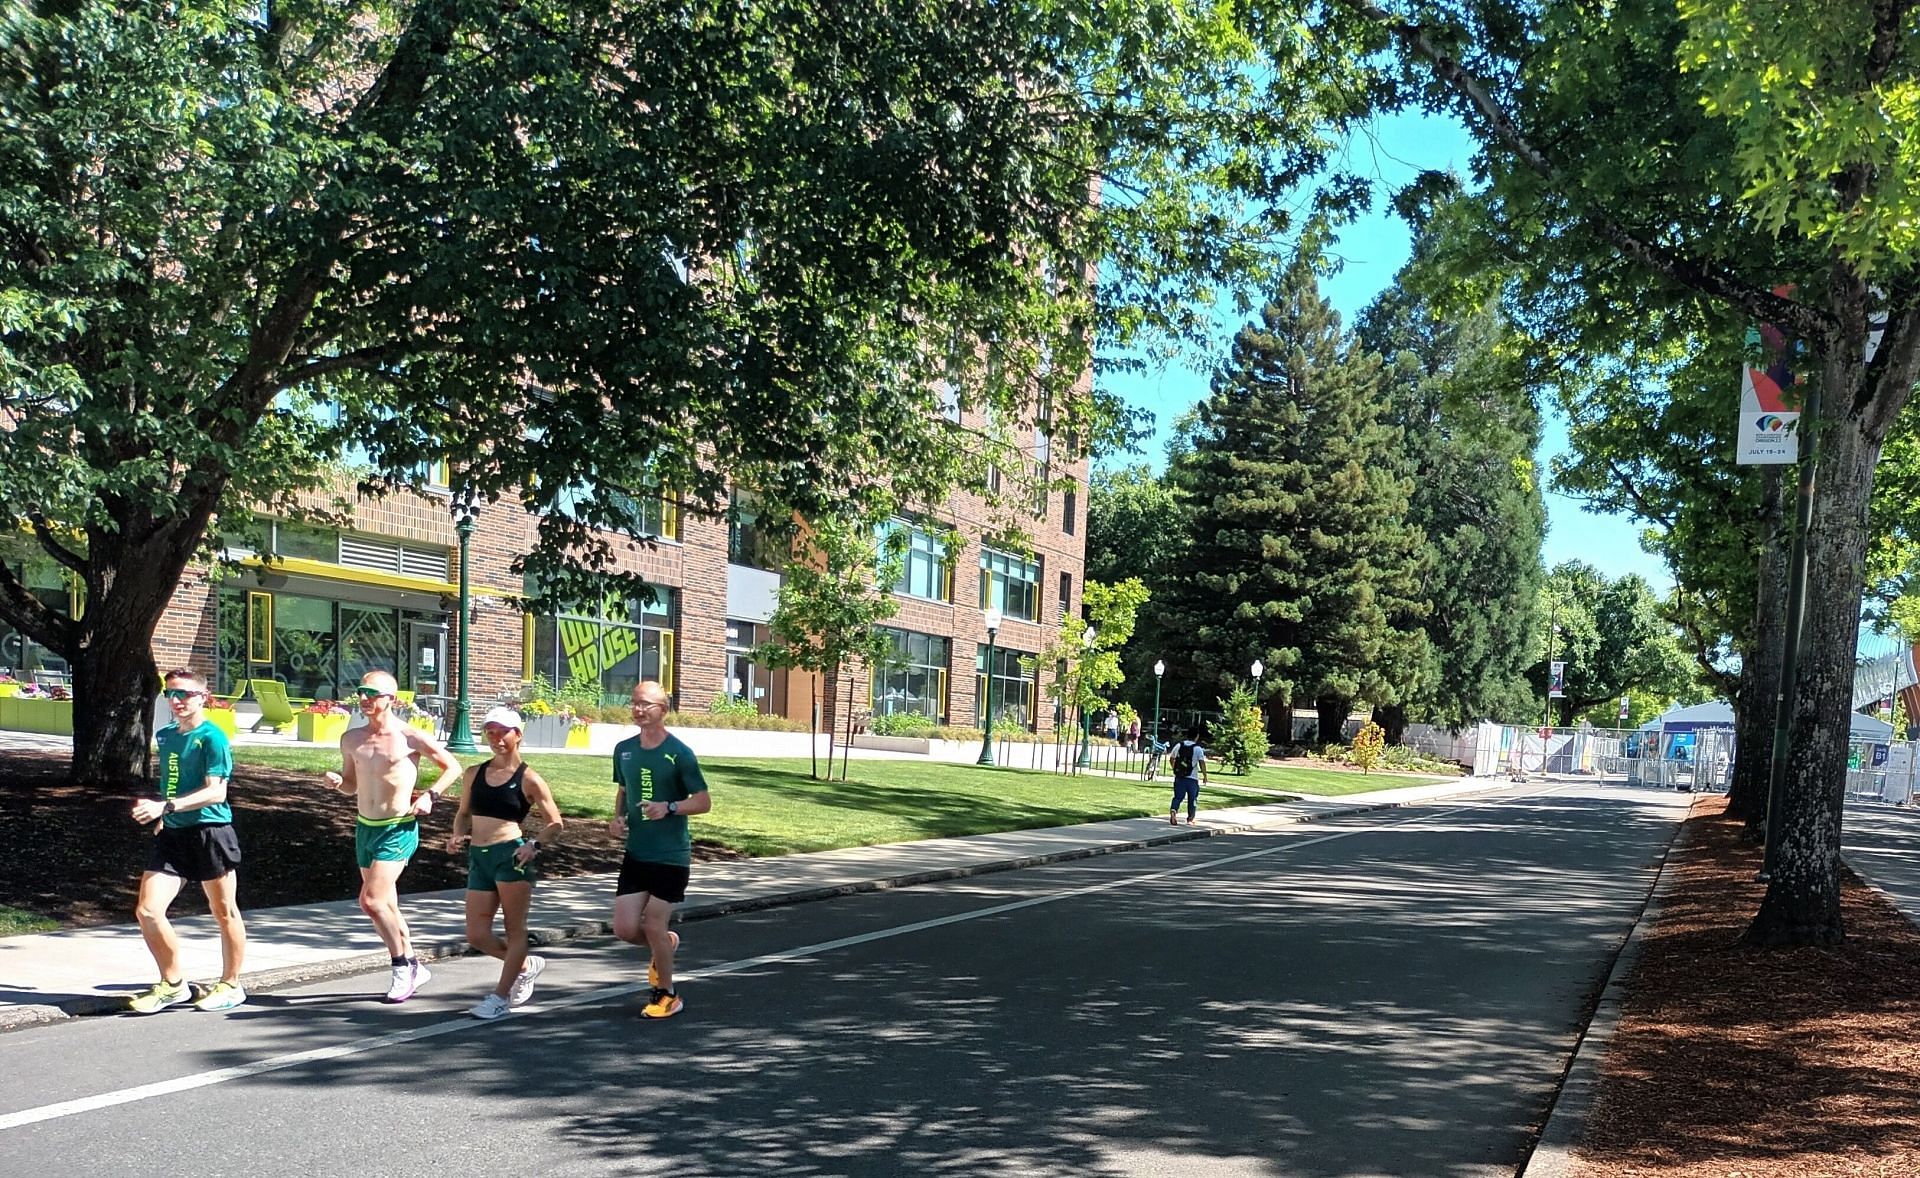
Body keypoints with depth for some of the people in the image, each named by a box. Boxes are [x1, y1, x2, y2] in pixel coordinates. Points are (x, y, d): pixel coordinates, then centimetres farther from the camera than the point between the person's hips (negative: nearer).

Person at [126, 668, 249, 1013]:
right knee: (147, 911, -1)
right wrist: (158, 818, 19)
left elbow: (215, 792, -19)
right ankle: (173, 985, 16)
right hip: (172, 834, 7)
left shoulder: (212, 738, -11)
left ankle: (230, 986, 22)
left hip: (210, 832, -7)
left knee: (224, 913, 7)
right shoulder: (165, 735, 11)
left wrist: (166, 806, -26)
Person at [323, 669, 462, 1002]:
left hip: (398, 829, -6)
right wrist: (336, 782, -4)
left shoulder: (410, 738, -10)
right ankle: (412, 967, 28)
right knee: (386, 906, 13)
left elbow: (453, 767, -1)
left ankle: (403, 966, 2)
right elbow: (352, 784, 17)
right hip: (365, 827, 7)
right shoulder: (351, 739, 5)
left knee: (371, 901, -16)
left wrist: (430, 795, -13)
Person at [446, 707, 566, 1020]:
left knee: (515, 929, 1)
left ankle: (501, 997, 15)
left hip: (511, 855, -6)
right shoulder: (475, 773, 12)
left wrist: (536, 845, -16)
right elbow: (463, 814, 23)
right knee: (477, 937, 5)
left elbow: (556, 823, 0)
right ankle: (526, 964, 30)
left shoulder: (528, 779, -2)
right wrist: (457, 835, 2)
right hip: (478, 857, 6)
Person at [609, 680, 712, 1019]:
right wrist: (617, 817, 1)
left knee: (653, 926, -3)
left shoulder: (679, 753, -12)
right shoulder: (623, 750, 5)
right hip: (635, 854, 5)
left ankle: (666, 995, 20)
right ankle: (666, 944, 34)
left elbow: (703, 802, -8)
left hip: (671, 857, -5)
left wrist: (669, 807, -24)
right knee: (625, 929, 0)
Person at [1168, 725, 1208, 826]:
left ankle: (1173, 810, -21)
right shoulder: (1198, 749, -8)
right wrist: (1205, 775, -2)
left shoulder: (1178, 746, 4)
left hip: (1179, 777, 3)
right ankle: (1190, 819, 17)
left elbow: (1172, 759, 13)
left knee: (1178, 796, 6)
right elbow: (1202, 763, -14)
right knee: (1192, 799, 13)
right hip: (1192, 778, -3)